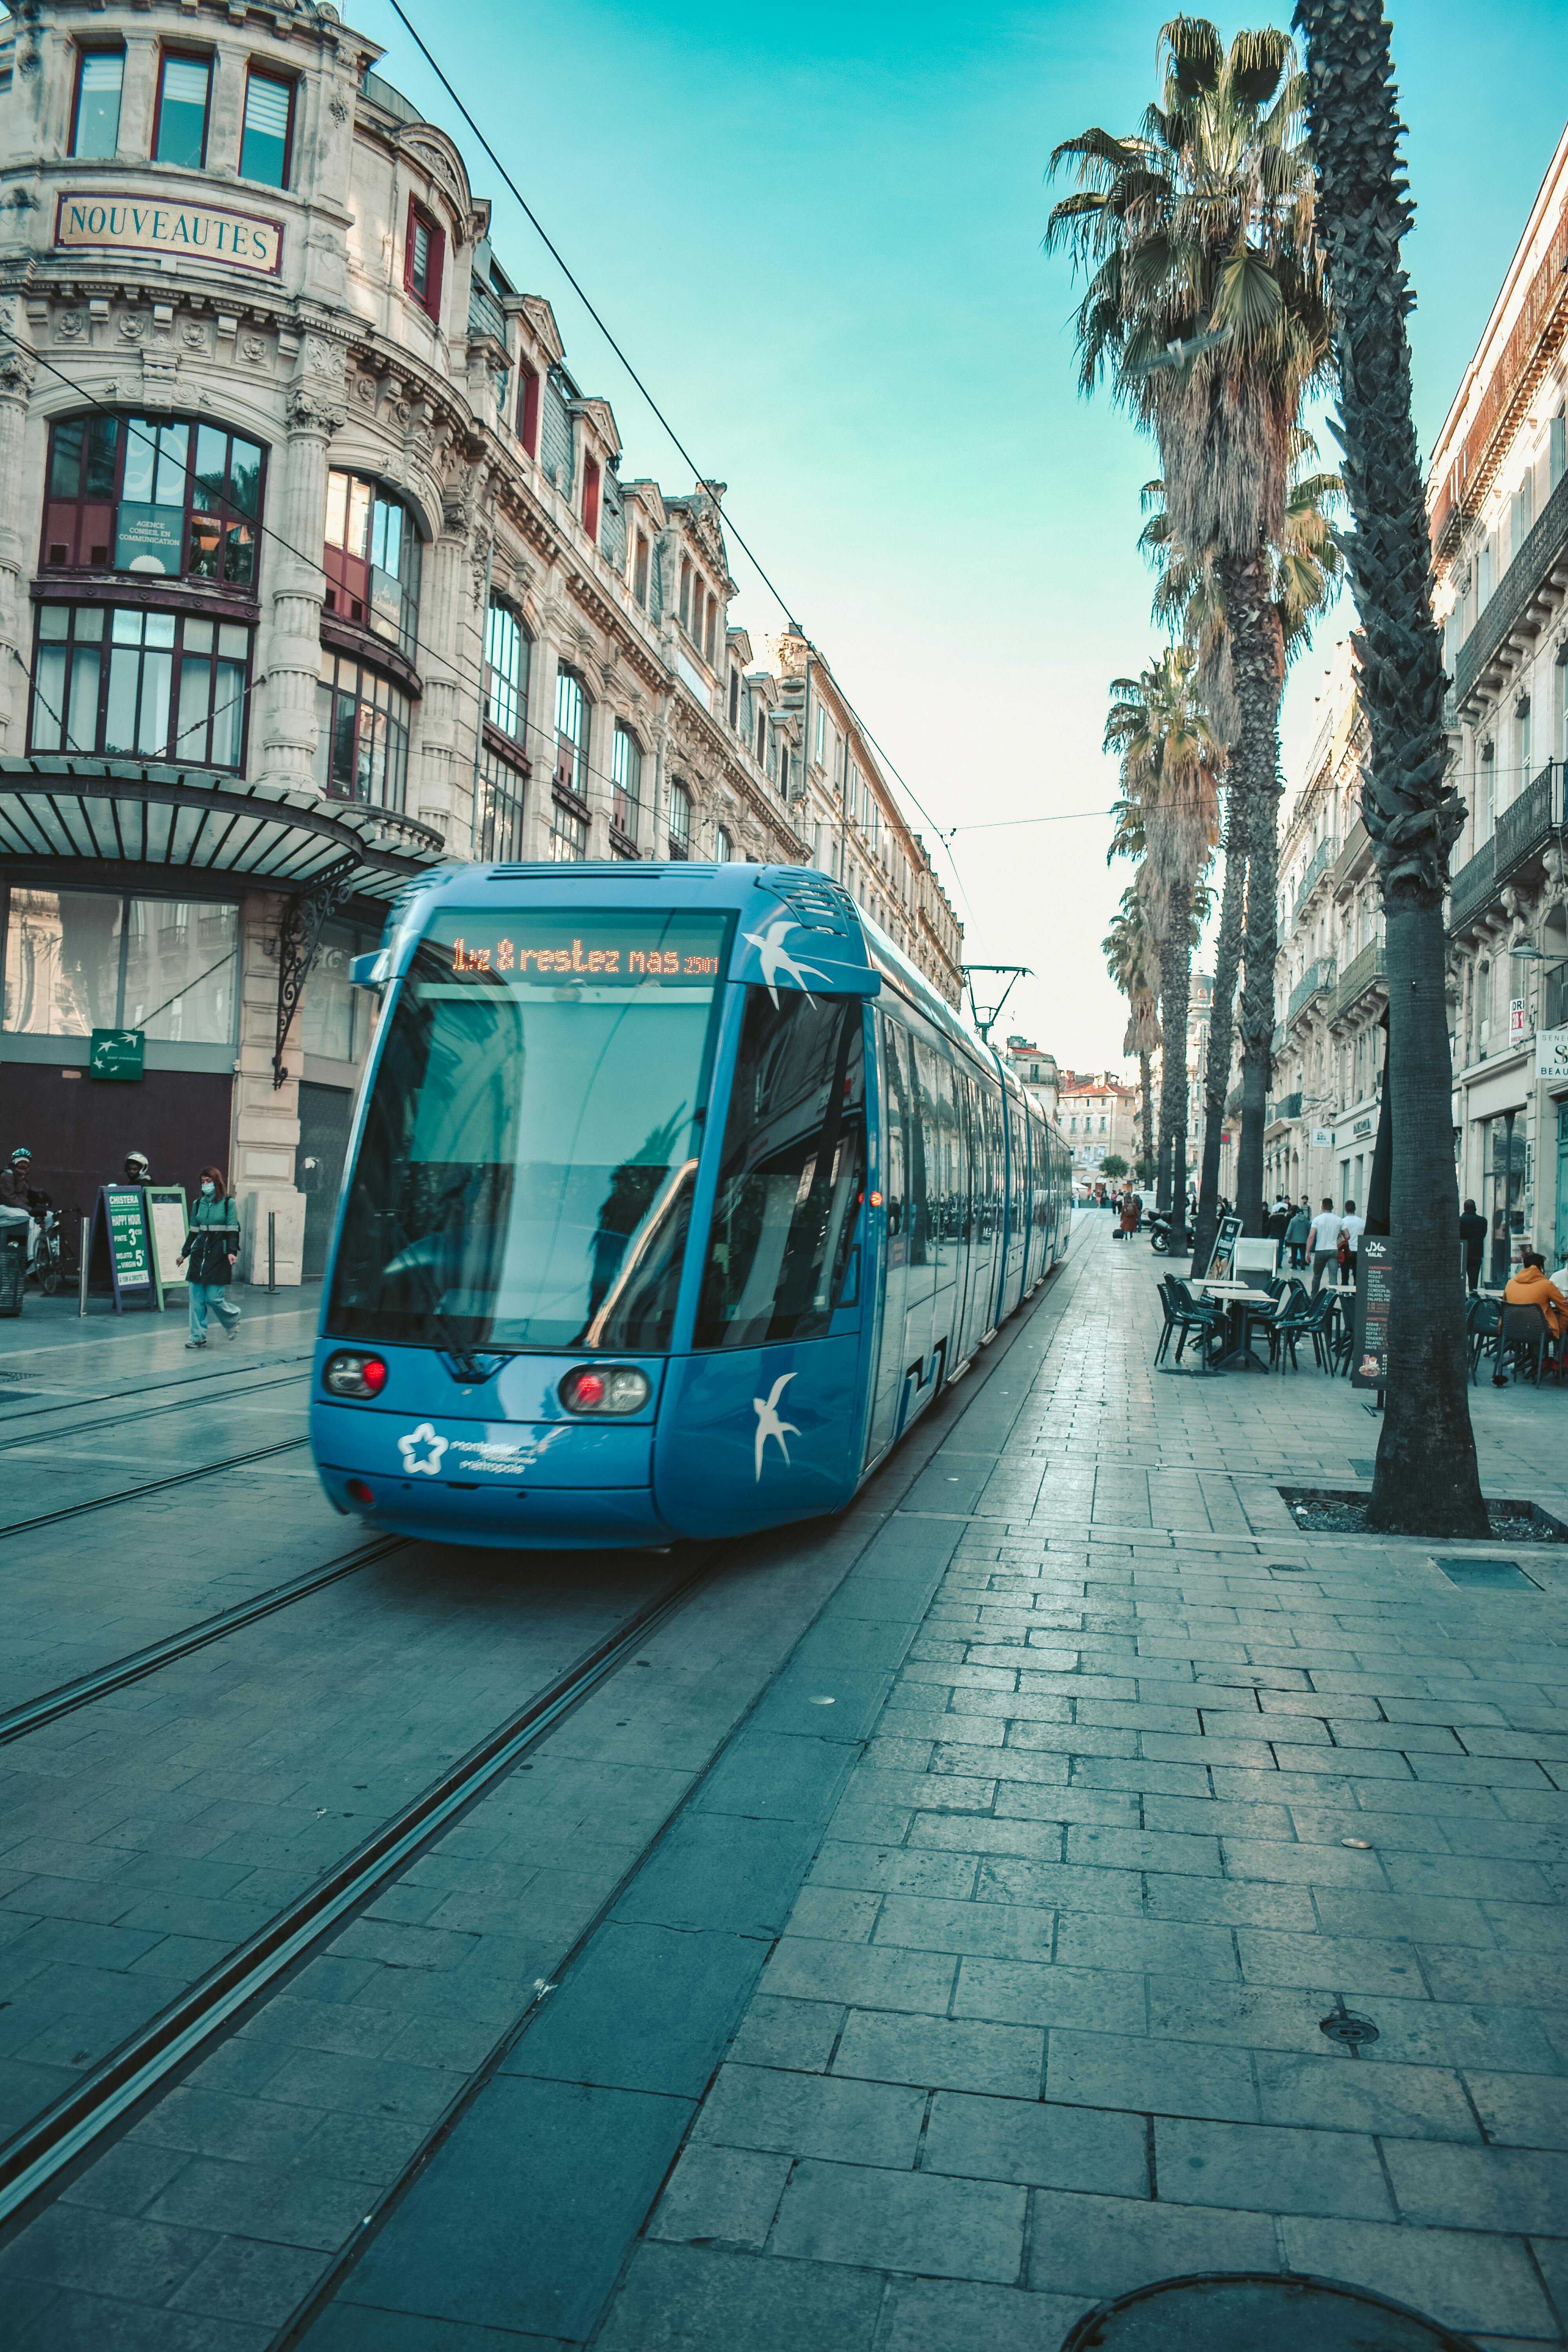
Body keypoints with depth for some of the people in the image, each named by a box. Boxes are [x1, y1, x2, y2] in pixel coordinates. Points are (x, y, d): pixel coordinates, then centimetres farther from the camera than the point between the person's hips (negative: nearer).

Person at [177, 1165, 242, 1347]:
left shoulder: (228, 1203, -2)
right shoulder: (198, 1203, 10)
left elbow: (233, 1230, -6)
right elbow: (193, 1231, 17)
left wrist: (232, 1252, -18)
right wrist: (185, 1253, 18)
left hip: (219, 1255, -4)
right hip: (199, 1254, 4)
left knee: (214, 1298, -7)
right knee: (196, 1298, 1)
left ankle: (233, 1320, 21)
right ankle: (198, 1337, 8)